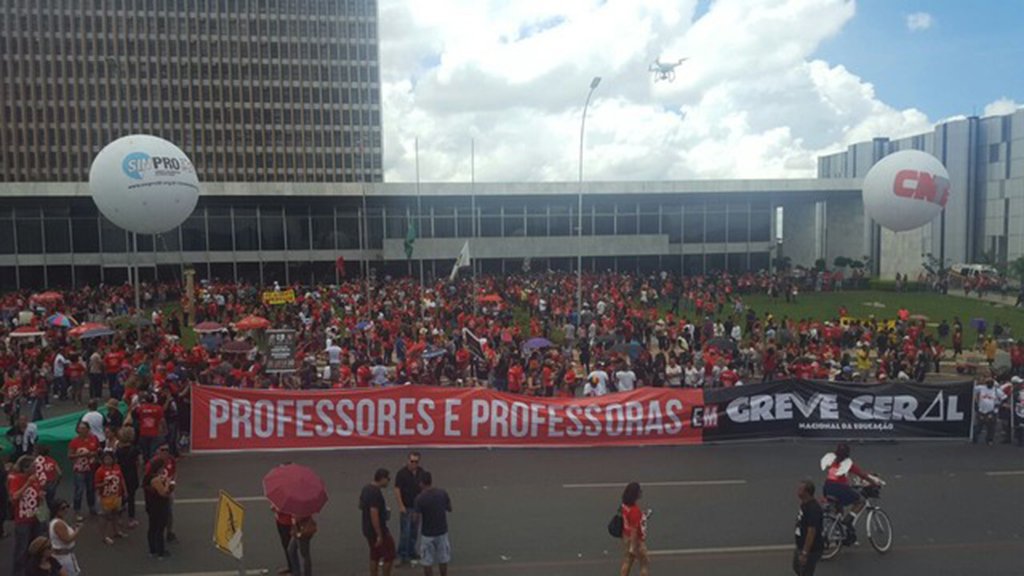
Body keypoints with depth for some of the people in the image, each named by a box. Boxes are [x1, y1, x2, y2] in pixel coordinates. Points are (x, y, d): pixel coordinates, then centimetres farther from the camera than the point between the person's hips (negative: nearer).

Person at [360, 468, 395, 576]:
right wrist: (379, 535, -25)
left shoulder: (366, 488, 5)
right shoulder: (376, 493, -26)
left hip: (368, 529, 9)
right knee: (389, 556, 3)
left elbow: (361, 505, 19)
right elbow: (374, 514, -29)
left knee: (375, 555, 18)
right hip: (378, 530, -9)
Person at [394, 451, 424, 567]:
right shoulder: (401, 473, -15)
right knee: (404, 532, -4)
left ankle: (411, 552, 27)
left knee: (414, 531, 13)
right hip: (406, 507, -5)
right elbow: (397, 490, -14)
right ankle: (402, 556, 5)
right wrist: (401, 506, -17)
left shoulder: (421, 472, 0)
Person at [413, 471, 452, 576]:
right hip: (442, 531, 4)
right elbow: (449, 509, 6)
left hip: (427, 533, -3)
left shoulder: (420, 498, -19)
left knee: (427, 562, 10)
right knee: (443, 559, 19)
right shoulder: (443, 493, -8)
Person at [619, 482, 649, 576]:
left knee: (626, 562, 17)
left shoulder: (625, 505, -4)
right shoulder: (635, 510, -30)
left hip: (627, 537, 8)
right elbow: (634, 530, -25)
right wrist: (633, 548, -19)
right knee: (645, 564, 9)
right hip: (636, 540, -8)